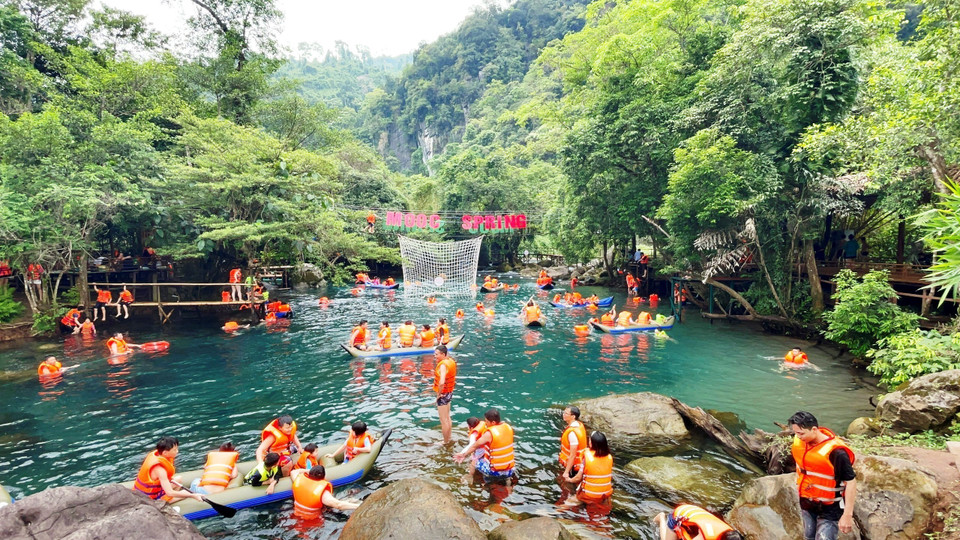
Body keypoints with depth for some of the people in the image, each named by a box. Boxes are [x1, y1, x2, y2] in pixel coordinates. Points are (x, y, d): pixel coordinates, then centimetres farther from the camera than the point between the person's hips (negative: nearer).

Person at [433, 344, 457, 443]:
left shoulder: (443, 365, -27)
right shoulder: (451, 361, 2)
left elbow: (441, 382, -40)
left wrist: (439, 393, -25)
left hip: (443, 395, -10)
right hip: (449, 393, 10)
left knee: (443, 421, 4)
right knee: (447, 418, 22)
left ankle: (445, 443, 15)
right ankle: (448, 440, 34)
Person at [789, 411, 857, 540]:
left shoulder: (835, 452, -30)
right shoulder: (800, 441, -11)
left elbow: (851, 482, -23)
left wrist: (847, 515, -22)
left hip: (830, 509, -6)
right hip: (807, 504, 6)